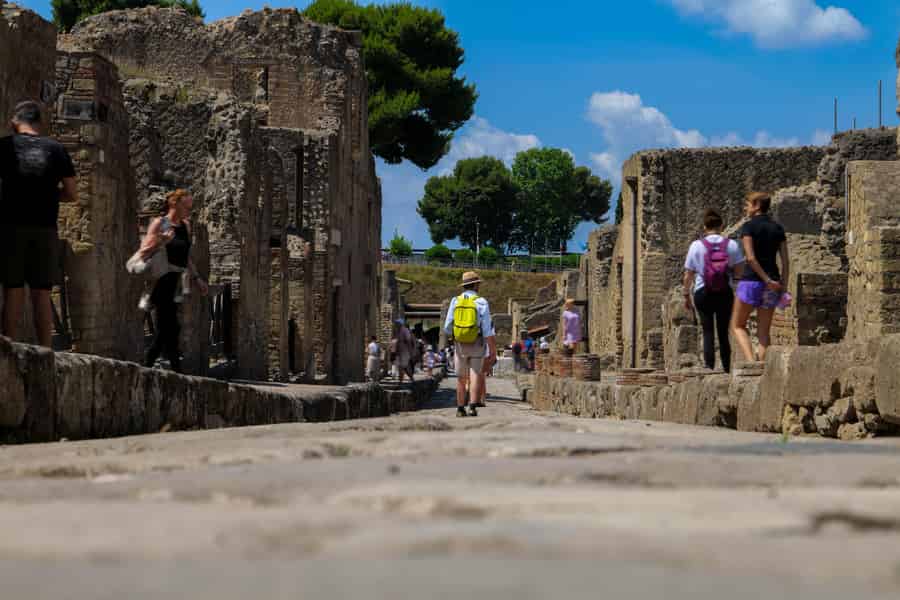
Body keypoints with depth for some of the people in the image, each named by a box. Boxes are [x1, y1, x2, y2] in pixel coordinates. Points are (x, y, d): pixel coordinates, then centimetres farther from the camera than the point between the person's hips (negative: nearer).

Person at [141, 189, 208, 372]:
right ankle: (176, 371, -12)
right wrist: (160, 242, -22)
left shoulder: (185, 226, 16)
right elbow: (143, 251, -6)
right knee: (171, 328, -11)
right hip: (163, 281, -7)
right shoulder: (159, 224, -3)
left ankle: (146, 368, 12)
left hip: (177, 283, 7)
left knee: (163, 330, 6)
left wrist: (196, 278, 19)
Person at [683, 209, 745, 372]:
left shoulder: (696, 246, -4)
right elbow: (740, 272, -3)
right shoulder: (732, 245, -2)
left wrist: (687, 295, 10)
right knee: (723, 334, 11)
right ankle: (726, 370, 11)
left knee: (708, 333, 2)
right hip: (725, 294, 1)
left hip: (703, 294, -1)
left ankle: (709, 369, -9)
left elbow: (688, 275, 0)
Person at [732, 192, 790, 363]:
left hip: (752, 280, -5)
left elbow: (750, 258, -17)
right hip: (773, 285, 5)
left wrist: (767, 281, -15)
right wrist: (783, 288, 4)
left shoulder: (749, 226, -7)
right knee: (764, 331, 10)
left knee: (738, 325, 8)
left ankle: (751, 361, -13)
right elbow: (786, 261, 5)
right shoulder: (778, 228, 9)